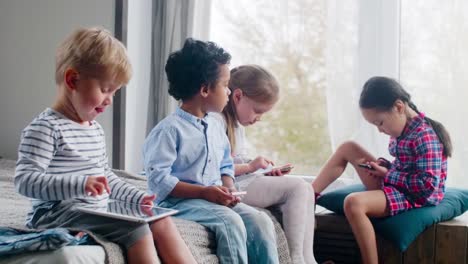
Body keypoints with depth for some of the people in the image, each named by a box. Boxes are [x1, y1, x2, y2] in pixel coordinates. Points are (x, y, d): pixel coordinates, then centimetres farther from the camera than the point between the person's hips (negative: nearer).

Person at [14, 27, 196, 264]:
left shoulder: (95, 129, 18)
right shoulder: (46, 127, -12)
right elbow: (25, 180, -22)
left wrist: (137, 198, 13)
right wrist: (80, 184, -34)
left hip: (97, 213, 9)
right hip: (59, 214, -9)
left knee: (161, 221, 0)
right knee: (135, 229, -24)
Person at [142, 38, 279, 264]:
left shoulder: (215, 127, 15)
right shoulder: (169, 129, -11)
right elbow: (158, 179, -17)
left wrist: (228, 189, -1)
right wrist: (204, 192, -21)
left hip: (216, 199, 7)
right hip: (179, 201, -7)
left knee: (260, 220, -14)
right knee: (230, 221, -30)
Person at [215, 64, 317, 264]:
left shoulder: (238, 123, 19)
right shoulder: (217, 120, -13)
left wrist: (266, 173, 8)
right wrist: (250, 166, -14)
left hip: (245, 182, 10)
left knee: (305, 190, -2)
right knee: (297, 187, -17)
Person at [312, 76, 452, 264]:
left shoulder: (424, 136, -23)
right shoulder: (403, 128, 5)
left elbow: (428, 185, -27)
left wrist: (388, 175, -19)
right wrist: (381, 165, -2)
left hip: (414, 197, -10)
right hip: (393, 184, 10)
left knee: (354, 203, -34)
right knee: (348, 148, 11)